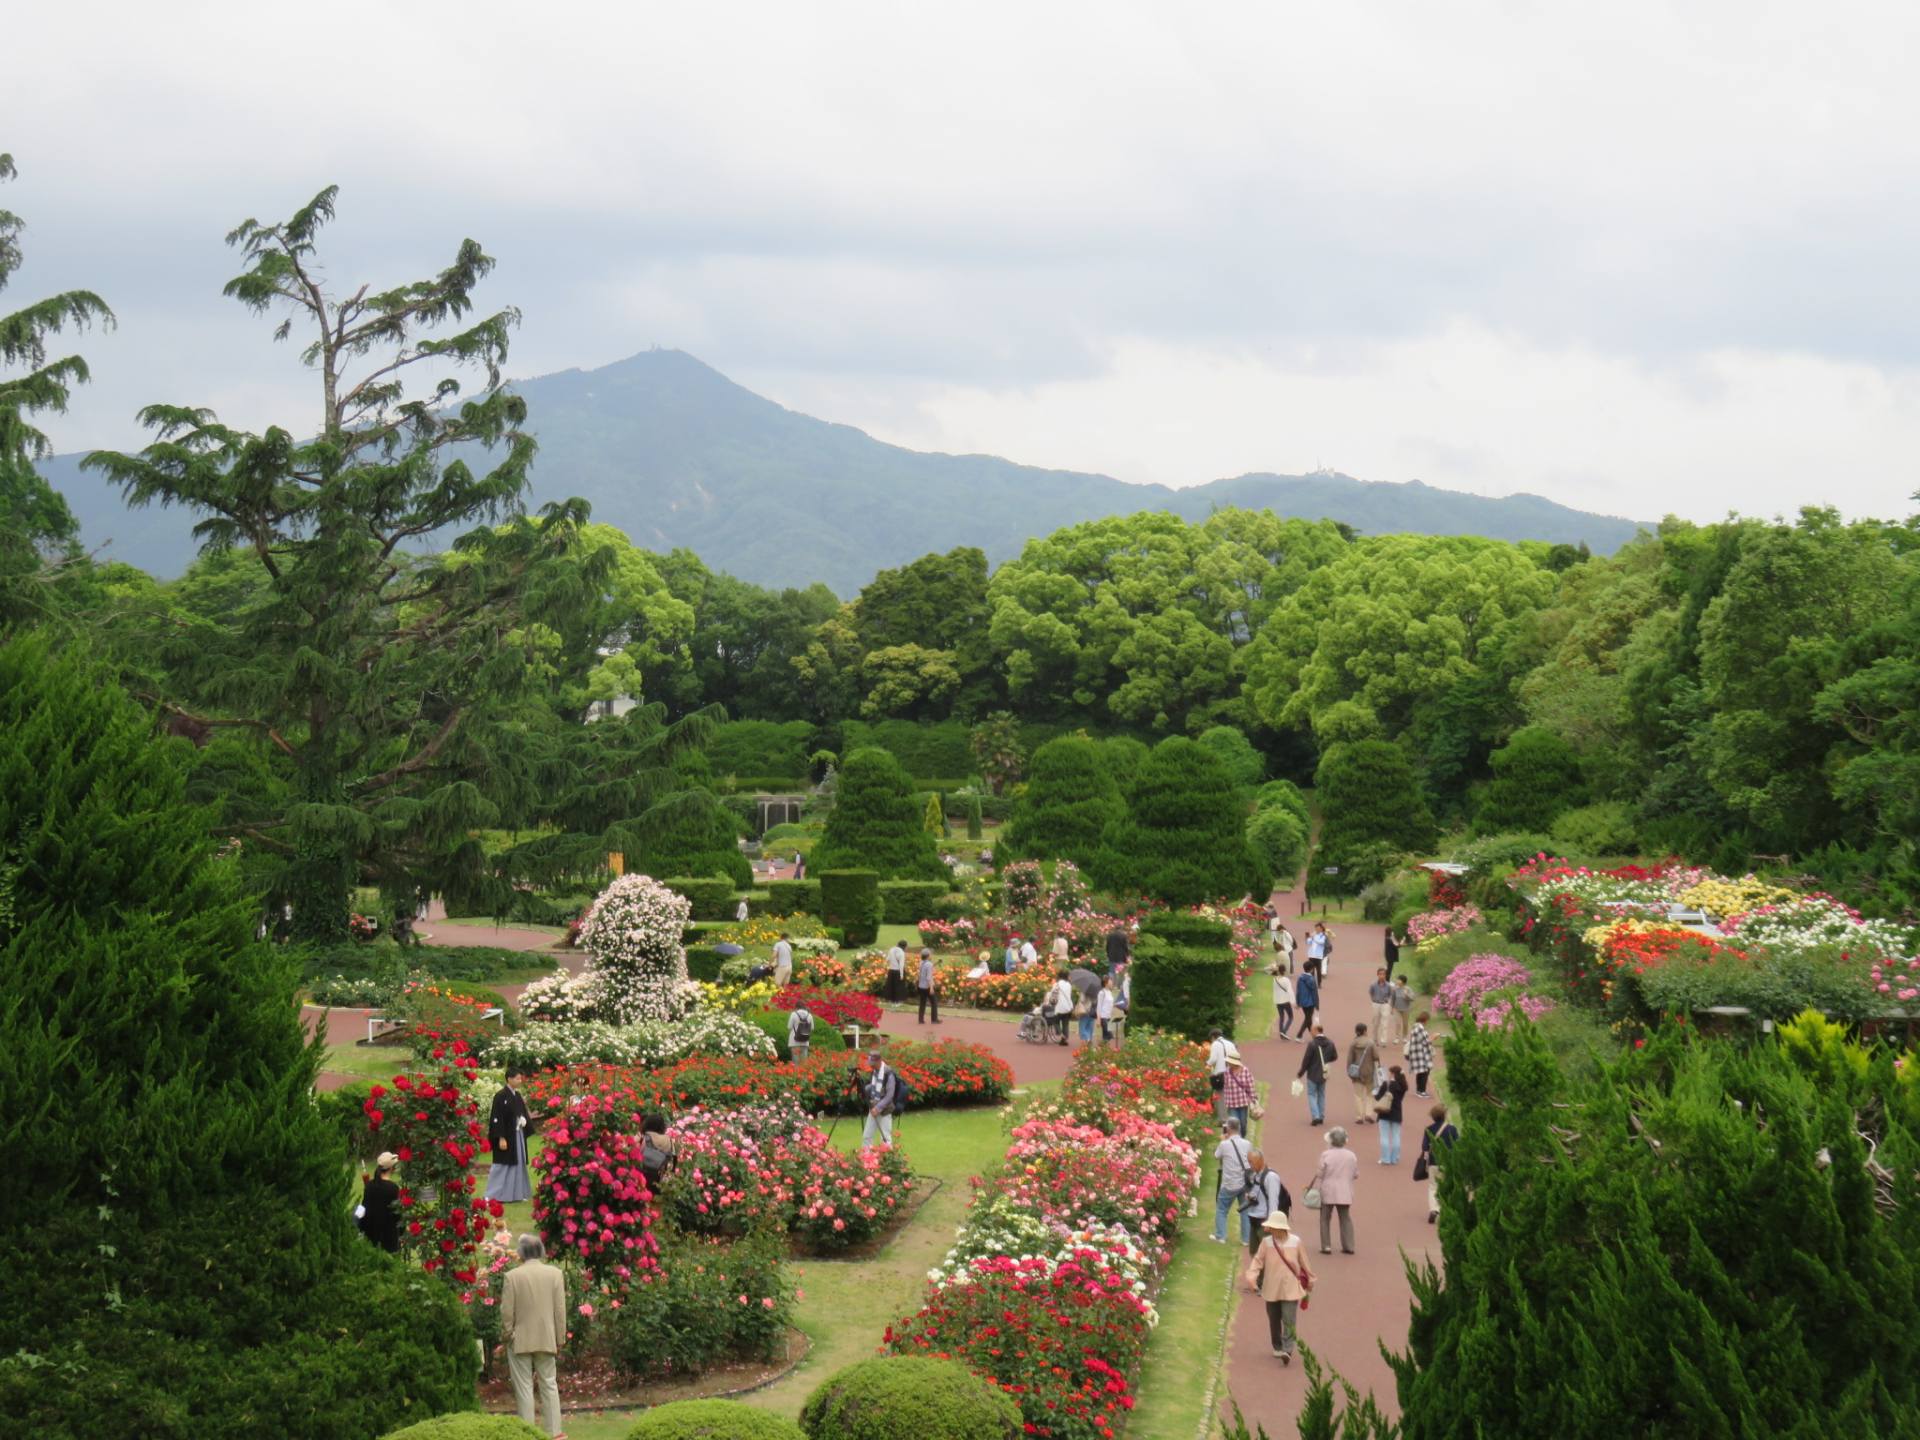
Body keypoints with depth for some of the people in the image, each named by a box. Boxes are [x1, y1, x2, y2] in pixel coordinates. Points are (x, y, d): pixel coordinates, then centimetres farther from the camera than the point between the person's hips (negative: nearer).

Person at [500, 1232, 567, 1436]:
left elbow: (506, 1312, -7)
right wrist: (559, 1339, 8)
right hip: (546, 1340, 2)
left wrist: (506, 1335, 6)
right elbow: (560, 1310, -1)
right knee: (549, 1384, 12)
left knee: (524, 1388, 4)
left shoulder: (512, 1276, -10)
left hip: (520, 1341, -2)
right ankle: (554, 1431, 12)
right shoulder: (555, 1274, -3)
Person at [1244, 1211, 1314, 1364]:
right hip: (1271, 1289, 2)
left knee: (1289, 1320, -12)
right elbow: (1258, 1260, -6)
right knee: (1274, 1320, 14)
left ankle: (1287, 1350, -16)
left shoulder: (1295, 1242, -5)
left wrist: (1310, 1280, 15)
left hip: (1290, 1289, -2)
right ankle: (1277, 1347, 31)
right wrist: (1251, 1277, -20)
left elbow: (1304, 1263, 6)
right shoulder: (1266, 1242, -2)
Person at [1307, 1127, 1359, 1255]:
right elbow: (1356, 1175, 7)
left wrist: (1311, 1185, -2)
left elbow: (1319, 1174, -11)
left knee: (1325, 1218, 8)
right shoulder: (1351, 1156, 0)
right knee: (1346, 1218, 11)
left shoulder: (1326, 1155, -11)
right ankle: (1348, 1246, 7)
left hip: (1328, 1193, -3)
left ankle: (1326, 1246, 3)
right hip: (1345, 1193, 3)